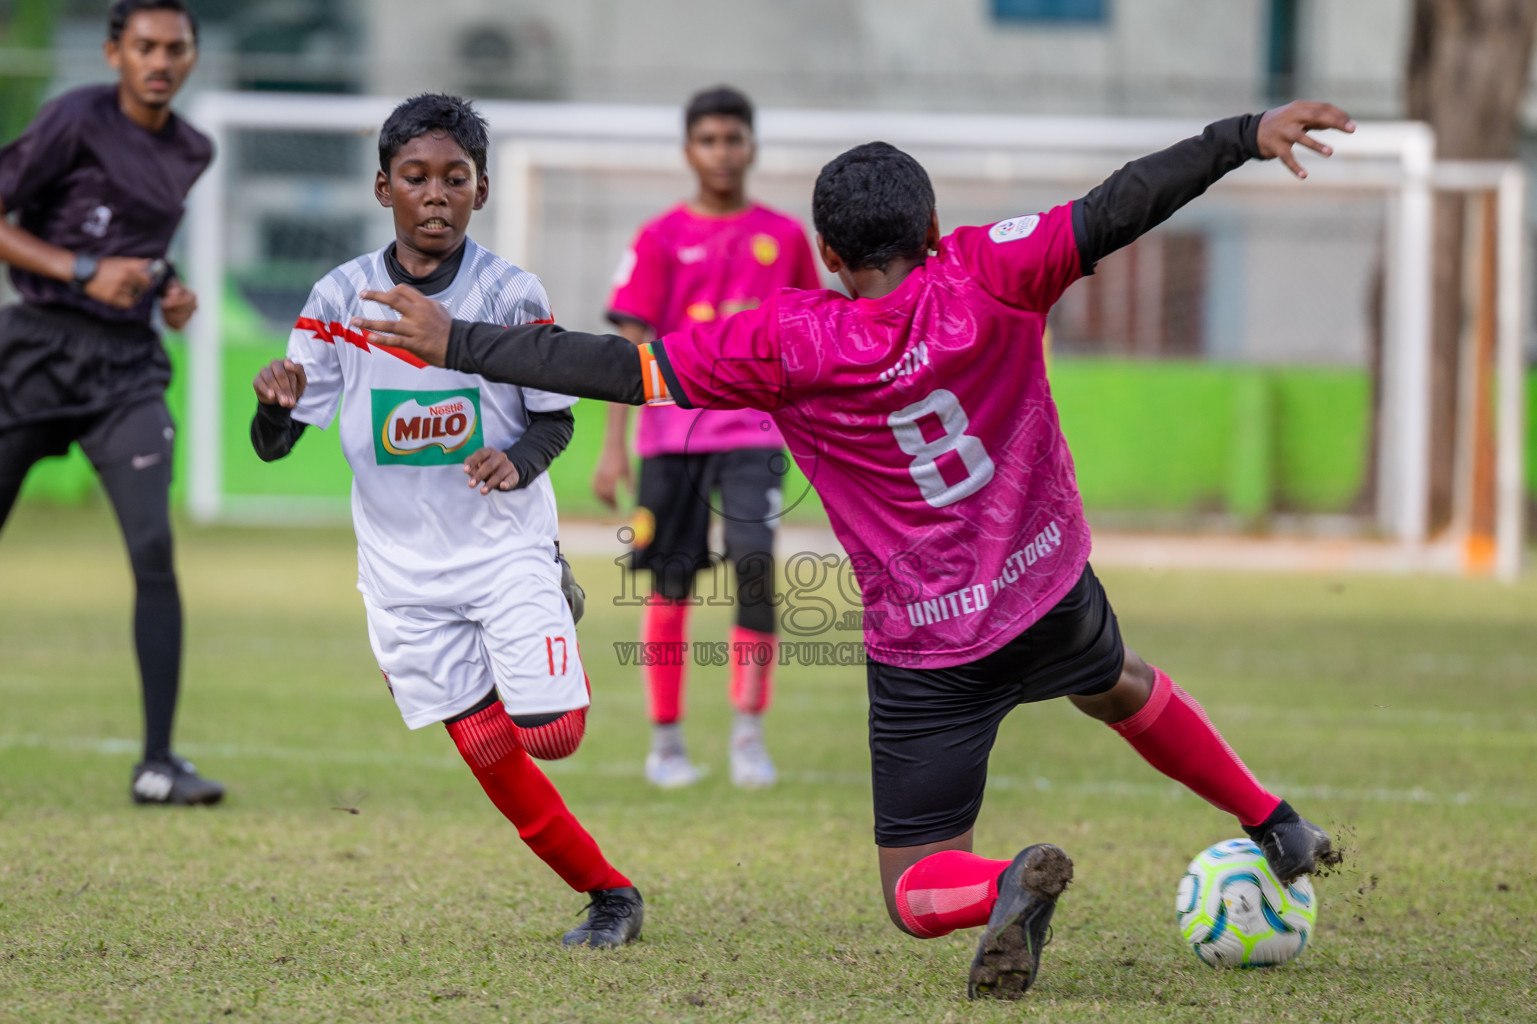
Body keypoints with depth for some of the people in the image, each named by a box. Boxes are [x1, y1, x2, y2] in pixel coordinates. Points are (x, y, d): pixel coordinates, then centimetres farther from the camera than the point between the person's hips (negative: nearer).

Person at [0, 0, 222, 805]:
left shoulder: (190, 153, 12)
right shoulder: (77, 121, -7)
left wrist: (168, 291, 9)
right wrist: (85, 272, -17)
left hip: (127, 364, 4)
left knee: (153, 551, -12)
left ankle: (158, 763, -11)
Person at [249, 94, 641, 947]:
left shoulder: (510, 293, -9)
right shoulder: (342, 297, -6)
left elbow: (555, 418, 1)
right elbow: (273, 445, -5)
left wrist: (519, 460, -22)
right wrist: (276, 400, -28)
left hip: (506, 547, -1)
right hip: (402, 565, 1)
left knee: (550, 733, -13)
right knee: (488, 750, -2)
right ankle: (607, 892, 14)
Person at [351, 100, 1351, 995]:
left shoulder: (789, 345, -14)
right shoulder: (986, 278, -12)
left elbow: (623, 368, -12)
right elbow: (1114, 211, -17)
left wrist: (458, 343, -4)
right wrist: (1245, 136, -15)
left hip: (928, 656, -3)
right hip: (1052, 593, 3)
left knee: (919, 898, 6)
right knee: (1121, 686, 40)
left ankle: (1006, 887, -25)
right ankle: (1277, 829, 43)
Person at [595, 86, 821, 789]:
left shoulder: (784, 236, 7)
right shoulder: (660, 240, 2)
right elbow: (632, 344, -2)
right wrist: (614, 445, -9)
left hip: (755, 433, 0)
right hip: (672, 434, 0)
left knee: (755, 562, -17)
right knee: (671, 584, 3)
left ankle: (749, 732, -9)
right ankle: (665, 740, 14)